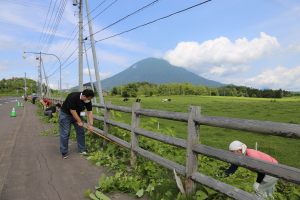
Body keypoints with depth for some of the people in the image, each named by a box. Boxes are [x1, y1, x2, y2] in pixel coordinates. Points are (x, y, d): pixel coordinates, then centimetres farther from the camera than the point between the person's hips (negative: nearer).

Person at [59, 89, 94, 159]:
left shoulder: (88, 101, -16)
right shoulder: (73, 97, -34)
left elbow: (89, 112, -11)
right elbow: (72, 111, -28)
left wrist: (90, 124, -14)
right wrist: (79, 121, -22)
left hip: (77, 114, 6)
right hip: (65, 114, -6)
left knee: (81, 131, 3)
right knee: (65, 133, -5)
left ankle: (82, 150, 12)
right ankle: (64, 152, 6)